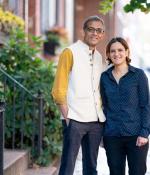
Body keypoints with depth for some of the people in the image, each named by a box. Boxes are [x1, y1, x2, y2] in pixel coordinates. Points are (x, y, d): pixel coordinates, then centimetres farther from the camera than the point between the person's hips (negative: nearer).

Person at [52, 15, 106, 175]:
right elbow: (59, 90, -7)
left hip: (96, 120, 6)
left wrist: (100, 113, 9)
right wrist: (67, 117, -13)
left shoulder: (99, 57, 16)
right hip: (75, 120, -6)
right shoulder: (70, 52, -3)